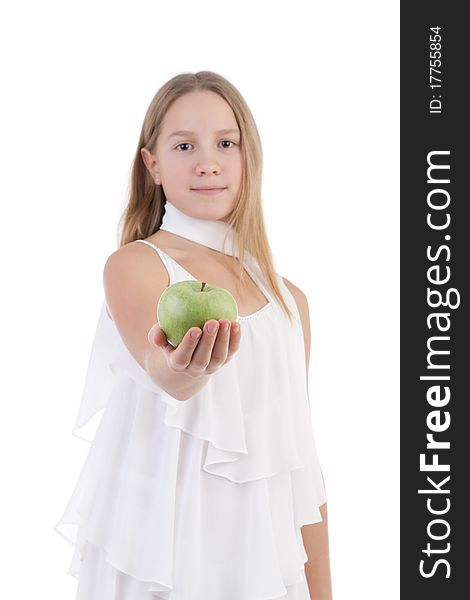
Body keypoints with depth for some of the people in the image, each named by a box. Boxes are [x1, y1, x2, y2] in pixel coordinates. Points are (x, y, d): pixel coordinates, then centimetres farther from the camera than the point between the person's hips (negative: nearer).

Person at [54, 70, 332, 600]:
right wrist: (175, 370, -50)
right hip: (158, 554, -4)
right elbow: (165, 375, -28)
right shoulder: (133, 265, -7)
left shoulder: (290, 302, 7)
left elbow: (299, 462, 9)